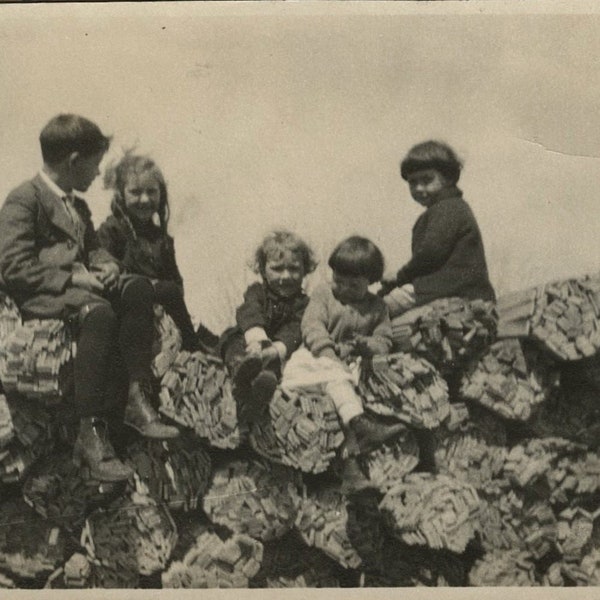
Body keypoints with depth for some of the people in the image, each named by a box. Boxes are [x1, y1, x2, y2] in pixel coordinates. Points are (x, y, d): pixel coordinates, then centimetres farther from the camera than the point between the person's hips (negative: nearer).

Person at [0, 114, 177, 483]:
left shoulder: (78, 207, 24)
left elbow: (93, 246, 30)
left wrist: (107, 265, 5)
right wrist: (73, 278, -19)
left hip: (80, 288, 8)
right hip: (39, 299, -8)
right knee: (99, 312, -37)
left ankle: (135, 399, -23)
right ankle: (91, 435, -36)